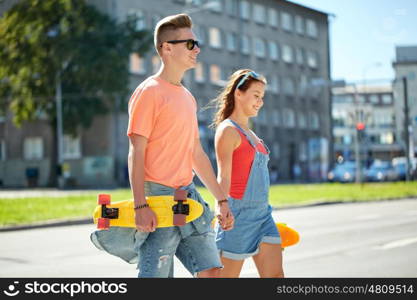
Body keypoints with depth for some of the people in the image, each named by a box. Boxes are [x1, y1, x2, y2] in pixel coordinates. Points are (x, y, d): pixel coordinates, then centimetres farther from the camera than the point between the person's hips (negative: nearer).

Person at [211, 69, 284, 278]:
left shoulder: (250, 133, 18)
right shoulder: (228, 130, -8)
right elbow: (223, 178, -16)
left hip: (262, 212, 8)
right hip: (239, 212, -8)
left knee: (275, 275, 2)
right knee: (228, 275, -1)